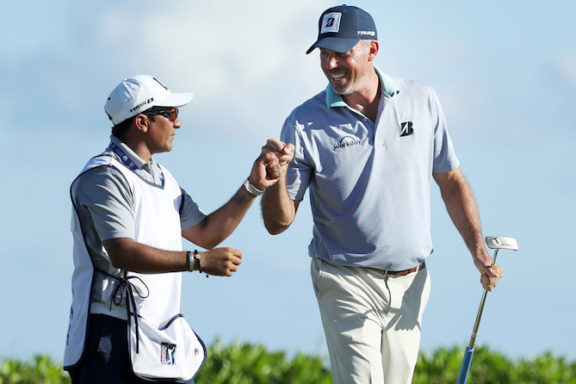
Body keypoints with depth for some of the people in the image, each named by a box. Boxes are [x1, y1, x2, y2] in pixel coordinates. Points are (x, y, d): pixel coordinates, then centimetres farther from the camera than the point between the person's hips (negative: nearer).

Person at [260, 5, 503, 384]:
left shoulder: (422, 101, 2)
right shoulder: (305, 124, -7)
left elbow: (451, 181, 12)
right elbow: (278, 222, -6)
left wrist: (479, 252, 4)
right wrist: (277, 177, -26)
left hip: (410, 284, 3)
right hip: (348, 283, -3)